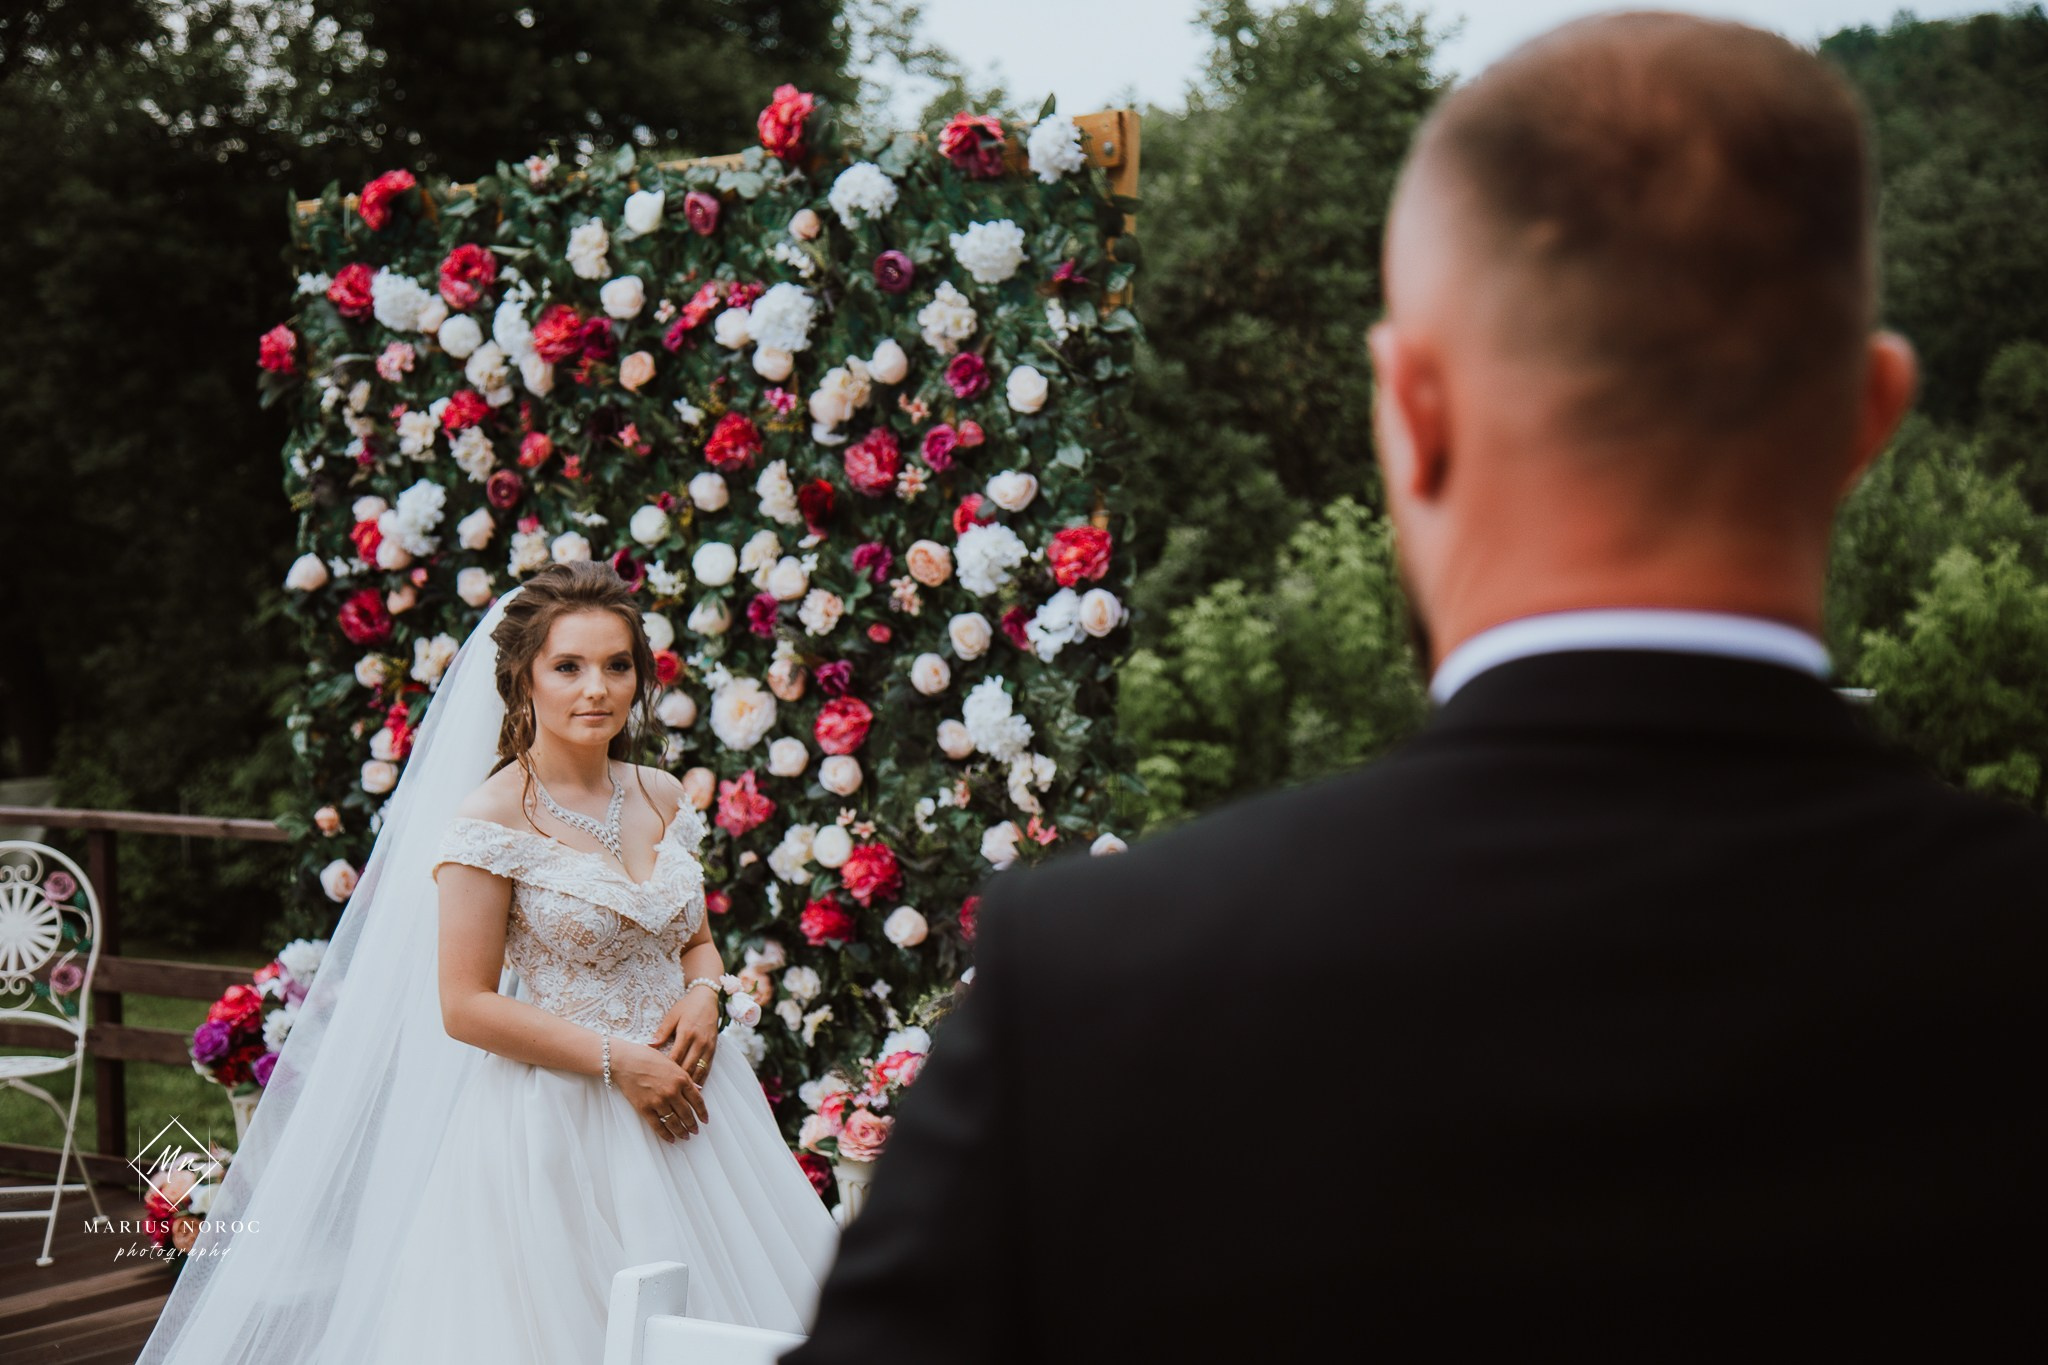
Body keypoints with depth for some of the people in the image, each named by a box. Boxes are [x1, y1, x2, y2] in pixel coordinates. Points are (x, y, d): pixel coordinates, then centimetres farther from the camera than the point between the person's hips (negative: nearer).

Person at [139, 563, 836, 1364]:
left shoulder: (662, 800, 7)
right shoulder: (493, 819, -11)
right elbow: (465, 1007, -13)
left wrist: (704, 993, -3)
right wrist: (612, 1060, -16)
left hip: (679, 1098, 6)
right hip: (558, 1124, -6)